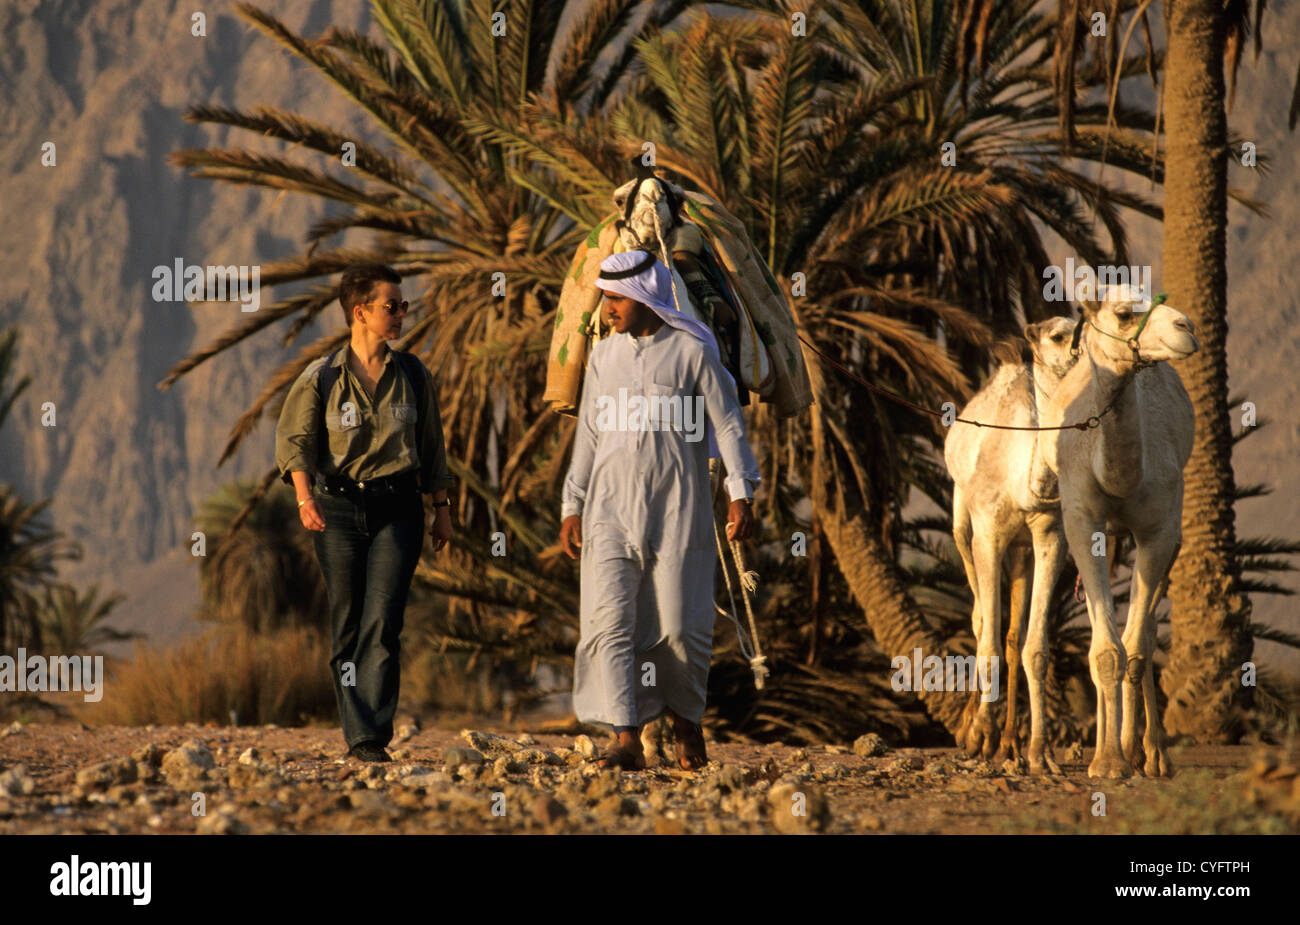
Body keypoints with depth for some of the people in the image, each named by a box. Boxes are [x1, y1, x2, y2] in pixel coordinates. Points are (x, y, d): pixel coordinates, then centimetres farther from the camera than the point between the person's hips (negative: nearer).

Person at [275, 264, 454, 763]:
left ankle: (372, 737, -15)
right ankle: (356, 732, 9)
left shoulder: (412, 375, 7)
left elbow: (431, 444, 15)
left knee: (382, 623, -12)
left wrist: (441, 507, 14)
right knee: (347, 627, 1)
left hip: (397, 508, 1)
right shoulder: (321, 378, -1)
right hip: (338, 509, -1)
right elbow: (295, 440, -4)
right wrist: (305, 497, -19)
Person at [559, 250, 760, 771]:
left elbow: (727, 425, -1)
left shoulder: (691, 352, -1)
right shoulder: (604, 356, 12)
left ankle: (686, 720, 23)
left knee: (679, 625, -2)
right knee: (610, 620, -11)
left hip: (677, 510, -3)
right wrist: (572, 507, 15)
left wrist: (741, 494, -9)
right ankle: (627, 741, -15)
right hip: (612, 508, 3)